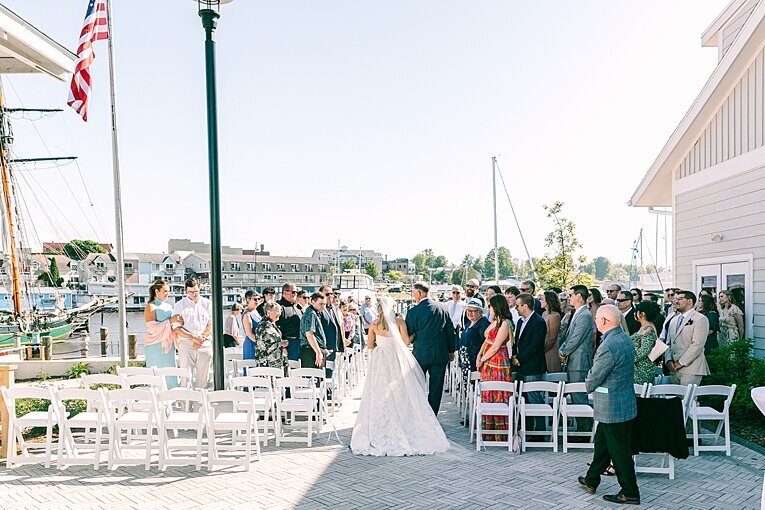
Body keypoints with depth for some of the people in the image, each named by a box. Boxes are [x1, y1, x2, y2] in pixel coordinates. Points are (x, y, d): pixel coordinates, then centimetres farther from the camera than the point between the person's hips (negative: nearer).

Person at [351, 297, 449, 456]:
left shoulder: (374, 324, 1)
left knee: (381, 397, 4)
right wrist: (414, 335, 16)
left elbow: (369, 345, 5)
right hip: (398, 360, -1)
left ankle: (381, 436, 5)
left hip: (380, 361, 1)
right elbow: (406, 341, -5)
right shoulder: (399, 322, -2)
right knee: (402, 396, 5)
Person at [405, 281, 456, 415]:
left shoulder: (413, 311, -11)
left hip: (421, 354, -3)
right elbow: (451, 331, 6)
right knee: (436, 387, 9)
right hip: (440, 354, 3)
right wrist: (451, 350, 15)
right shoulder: (442, 308, 0)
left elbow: (408, 335, -5)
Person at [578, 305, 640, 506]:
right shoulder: (625, 339, 5)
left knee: (620, 451, 4)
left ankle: (630, 493, 18)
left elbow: (594, 378, -20)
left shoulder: (609, 346, -27)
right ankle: (591, 481, 34)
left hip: (612, 407, -10)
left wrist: (589, 386, 3)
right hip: (624, 403, 10)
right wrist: (593, 384, 12)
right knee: (602, 443, 21)